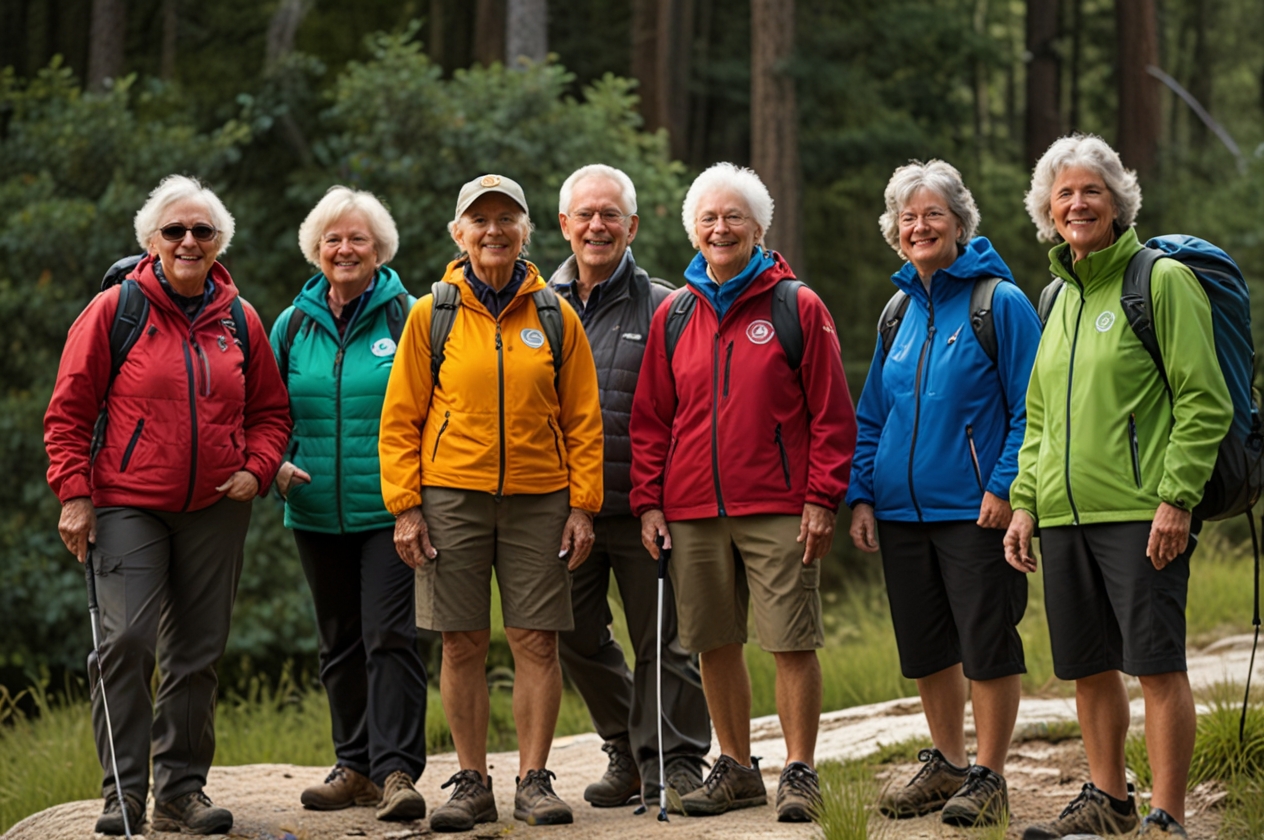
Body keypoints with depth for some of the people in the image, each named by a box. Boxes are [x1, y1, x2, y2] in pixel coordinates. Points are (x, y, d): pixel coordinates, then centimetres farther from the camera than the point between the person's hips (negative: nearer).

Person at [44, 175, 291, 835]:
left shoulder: (240, 321, 9)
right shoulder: (115, 310, -1)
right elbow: (70, 410, -1)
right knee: (128, 641, -14)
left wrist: (256, 469, 1)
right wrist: (74, 493, -8)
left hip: (215, 509, 4)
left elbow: (270, 410, 18)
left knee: (198, 652, 7)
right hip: (127, 506, -4)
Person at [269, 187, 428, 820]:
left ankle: (396, 770, -10)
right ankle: (356, 767, 22)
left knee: (389, 638, -12)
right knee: (340, 645, 12)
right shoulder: (293, 326, 10)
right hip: (317, 514, 5)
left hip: (389, 511, -5)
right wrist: (277, 464, -2)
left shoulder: (406, 317, -1)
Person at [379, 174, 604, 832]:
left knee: (536, 641, 0)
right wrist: (405, 507, -4)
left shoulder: (555, 315, 6)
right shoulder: (431, 315, 3)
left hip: (539, 500, 1)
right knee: (463, 643, 2)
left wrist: (582, 505, -1)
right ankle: (472, 782, 11)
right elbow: (400, 419, 3)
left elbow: (583, 420, 6)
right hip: (451, 498, 0)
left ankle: (534, 779, 9)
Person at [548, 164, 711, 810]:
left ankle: (672, 758, 10)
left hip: (643, 507, -4)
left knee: (662, 640, 1)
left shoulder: (661, 308, 1)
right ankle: (627, 751, 25)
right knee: (578, 638, 10)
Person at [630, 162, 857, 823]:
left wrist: (822, 499, -8)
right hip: (692, 512, 4)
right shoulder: (673, 316, 11)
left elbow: (831, 415, -2)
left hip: (779, 511, -4)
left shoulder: (797, 308, 0)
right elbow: (650, 419, 13)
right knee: (716, 644, 9)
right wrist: (648, 502, 5)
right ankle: (735, 768, 21)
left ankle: (799, 773, 5)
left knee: (792, 643, -4)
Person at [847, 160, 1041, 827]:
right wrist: (861, 495, 8)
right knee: (926, 647, 12)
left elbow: (1029, 409, -8)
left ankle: (989, 776, 9)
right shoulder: (898, 313, 13)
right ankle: (946, 764, 26)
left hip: (974, 511, -6)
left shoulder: (1000, 302, -5)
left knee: (986, 645, -2)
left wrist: (1005, 486, -17)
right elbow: (872, 416, 18)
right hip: (901, 510, 6)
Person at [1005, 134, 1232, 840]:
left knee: (1157, 665, -6)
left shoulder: (1162, 280, -5)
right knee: (1088, 667, 13)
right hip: (1064, 515, 7)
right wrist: (1024, 502, 13)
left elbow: (1204, 402, -10)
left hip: (1140, 512, -7)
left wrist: (1176, 498, -16)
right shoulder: (1059, 299, 17)